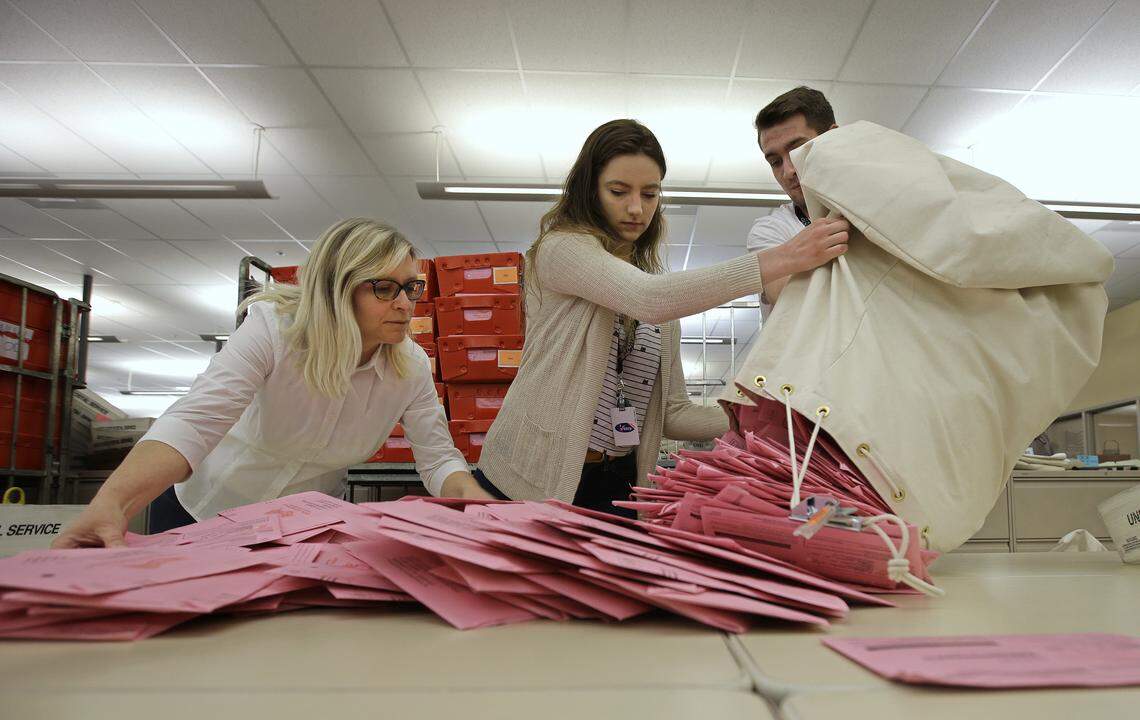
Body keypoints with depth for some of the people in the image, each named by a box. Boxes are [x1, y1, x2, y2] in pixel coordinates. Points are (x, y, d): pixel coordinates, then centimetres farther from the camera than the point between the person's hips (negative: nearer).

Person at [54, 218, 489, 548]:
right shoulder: (274, 328, -29)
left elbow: (438, 458, -15)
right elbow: (195, 421, -40)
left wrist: (473, 499, -37)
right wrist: (112, 502, -57)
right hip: (206, 507, -2)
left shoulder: (411, 368, -18)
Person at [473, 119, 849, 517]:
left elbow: (673, 413, 8)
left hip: (618, 485, 6)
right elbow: (651, 300, -28)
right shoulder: (561, 248, -8)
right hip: (535, 482, -5)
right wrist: (782, 260, -29)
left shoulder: (658, 281, 12)